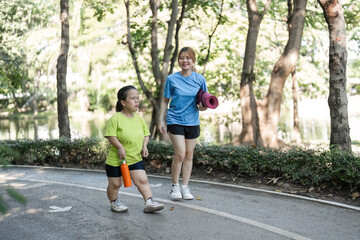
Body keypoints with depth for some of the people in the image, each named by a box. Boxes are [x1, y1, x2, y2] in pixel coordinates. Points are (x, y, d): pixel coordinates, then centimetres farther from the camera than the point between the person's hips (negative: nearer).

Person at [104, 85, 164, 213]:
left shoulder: (139, 118, 4)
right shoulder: (115, 118, -14)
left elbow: (146, 134, 13)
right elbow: (110, 135, -16)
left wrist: (144, 146, -3)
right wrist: (120, 147, -26)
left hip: (135, 159, 4)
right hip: (116, 159, -4)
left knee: (142, 180, -7)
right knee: (115, 183, 9)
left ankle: (149, 202, -4)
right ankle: (114, 202, 32)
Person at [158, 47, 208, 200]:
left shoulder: (199, 79, 2)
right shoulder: (172, 79, -2)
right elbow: (165, 101, 5)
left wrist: (203, 106, -12)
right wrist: (161, 121, 2)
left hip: (192, 122, 3)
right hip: (175, 121, -3)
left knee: (189, 155, 7)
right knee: (180, 154, -12)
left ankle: (185, 187, 18)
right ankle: (175, 186, 6)